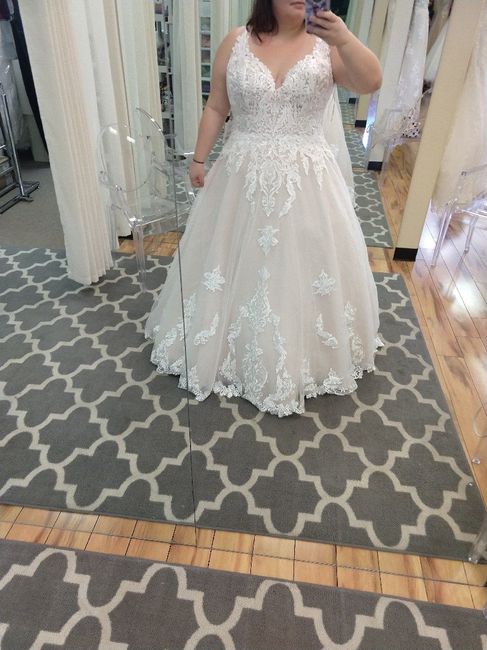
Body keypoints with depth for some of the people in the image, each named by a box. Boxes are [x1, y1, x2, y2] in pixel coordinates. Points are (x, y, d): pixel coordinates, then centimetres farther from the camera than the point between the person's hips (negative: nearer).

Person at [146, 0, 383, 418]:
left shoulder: (327, 44, 0)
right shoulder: (237, 43, 2)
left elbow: (371, 83, -13)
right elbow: (216, 108, 7)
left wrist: (345, 38, -28)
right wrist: (199, 158, 5)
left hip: (306, 180, 0)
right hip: (243, 176, 1)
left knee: (304, 265, 9)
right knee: (235, 262, 11)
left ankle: (309, 350, 32)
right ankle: (230, 342, 35)